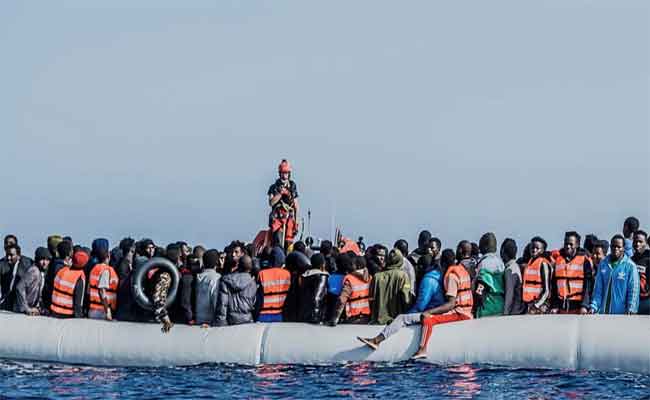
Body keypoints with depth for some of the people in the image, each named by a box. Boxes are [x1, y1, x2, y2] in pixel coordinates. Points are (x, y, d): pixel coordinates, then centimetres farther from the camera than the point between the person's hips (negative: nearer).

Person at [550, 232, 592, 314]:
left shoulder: (584, 260, -2)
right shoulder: (558, 259, 12)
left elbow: (588, 285, -6)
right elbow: (554, 285, 14)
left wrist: (585, 305, -15)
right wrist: (554, 305, 8)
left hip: (577, 305, -5)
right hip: (562, 306, 5)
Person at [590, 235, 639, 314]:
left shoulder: (630, 266, -5)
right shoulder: (603, 264, 7)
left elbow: (633, 291, -7)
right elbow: (598, 289, 8)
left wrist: (631, 309, -16)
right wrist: (594, 306, -3)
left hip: (621, 313, -4)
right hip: (603, 312, 4)